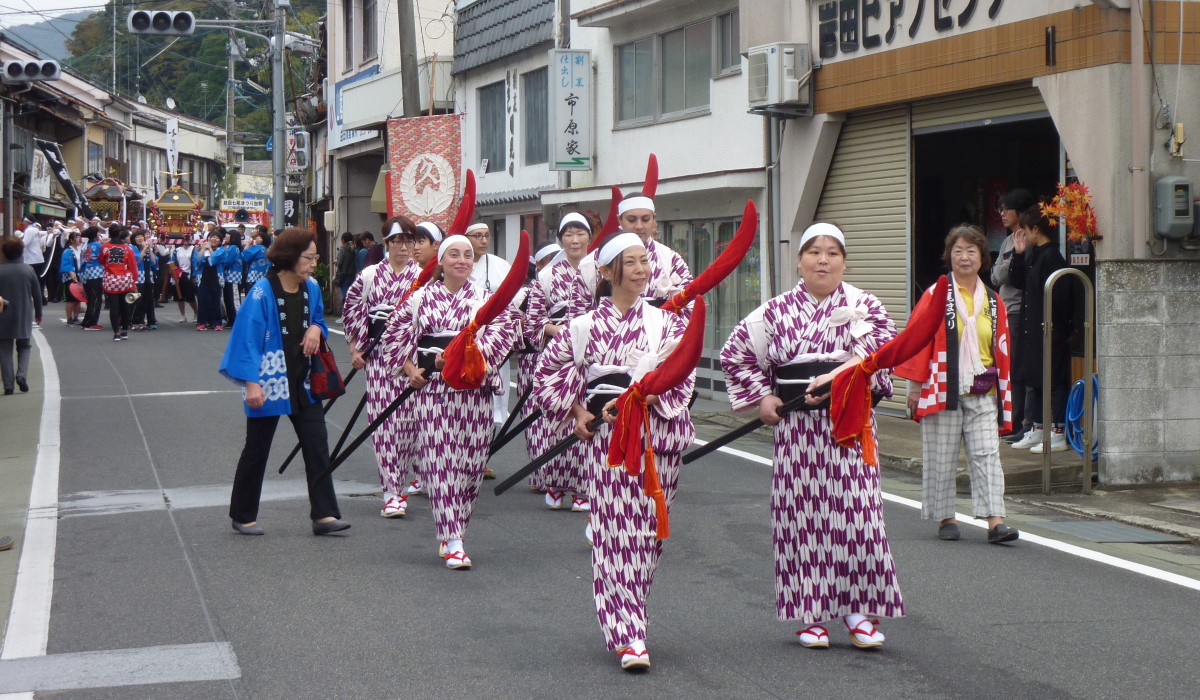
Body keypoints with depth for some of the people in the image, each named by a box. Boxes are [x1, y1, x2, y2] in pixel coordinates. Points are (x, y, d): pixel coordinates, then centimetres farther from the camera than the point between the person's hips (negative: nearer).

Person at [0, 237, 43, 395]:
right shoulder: (28, 270, -4)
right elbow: (37, 294, 2)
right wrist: (38, 313, 15)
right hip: (24, 317, 2)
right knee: (24, 346, 17)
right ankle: (22, 374, -7)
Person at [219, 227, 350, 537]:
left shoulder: (311, 288, 2)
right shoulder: (263, 292, -16)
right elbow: (249, 337, -15)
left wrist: (316, 329, -6)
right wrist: (251, 383, -21)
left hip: (302, 382, 6)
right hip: (269, 383, -5)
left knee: (317, 446, -2)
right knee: (257, 450, 7)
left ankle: (324, 514, 1)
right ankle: (242, 516, 21)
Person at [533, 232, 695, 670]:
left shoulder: (666, 323, 6)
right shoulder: (586, 325, 5)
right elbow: (548, 371, 13)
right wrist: (576, 411, 1)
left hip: (658, 433, 1)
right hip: (605, 435, -1)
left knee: (649, 531, 5)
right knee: (614, 531, -6)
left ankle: (627, 615, 22)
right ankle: (628, 635, -6)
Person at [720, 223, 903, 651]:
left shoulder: (864, 306, 5)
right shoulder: (778, 311, 8)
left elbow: (880, 347, -12)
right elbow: (736, 352, 15)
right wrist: (762, 397, 5)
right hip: (796, 427, 1)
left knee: (856, 511, -5)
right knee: (803, 515, 1)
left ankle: (859, 609, 4)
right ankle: (812, 613, 10)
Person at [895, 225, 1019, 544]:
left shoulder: (993, 302, 11)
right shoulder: (936, 295, -1)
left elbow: (1001, 350, 15)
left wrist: (1003, 395, 12)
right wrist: (915, 387, -7)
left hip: (982, 393, 3)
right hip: (943, 391, -3)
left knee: (987, 455, -5)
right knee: (941, 457, 3)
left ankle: (995, 521, -9)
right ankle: (945, 518, 15)